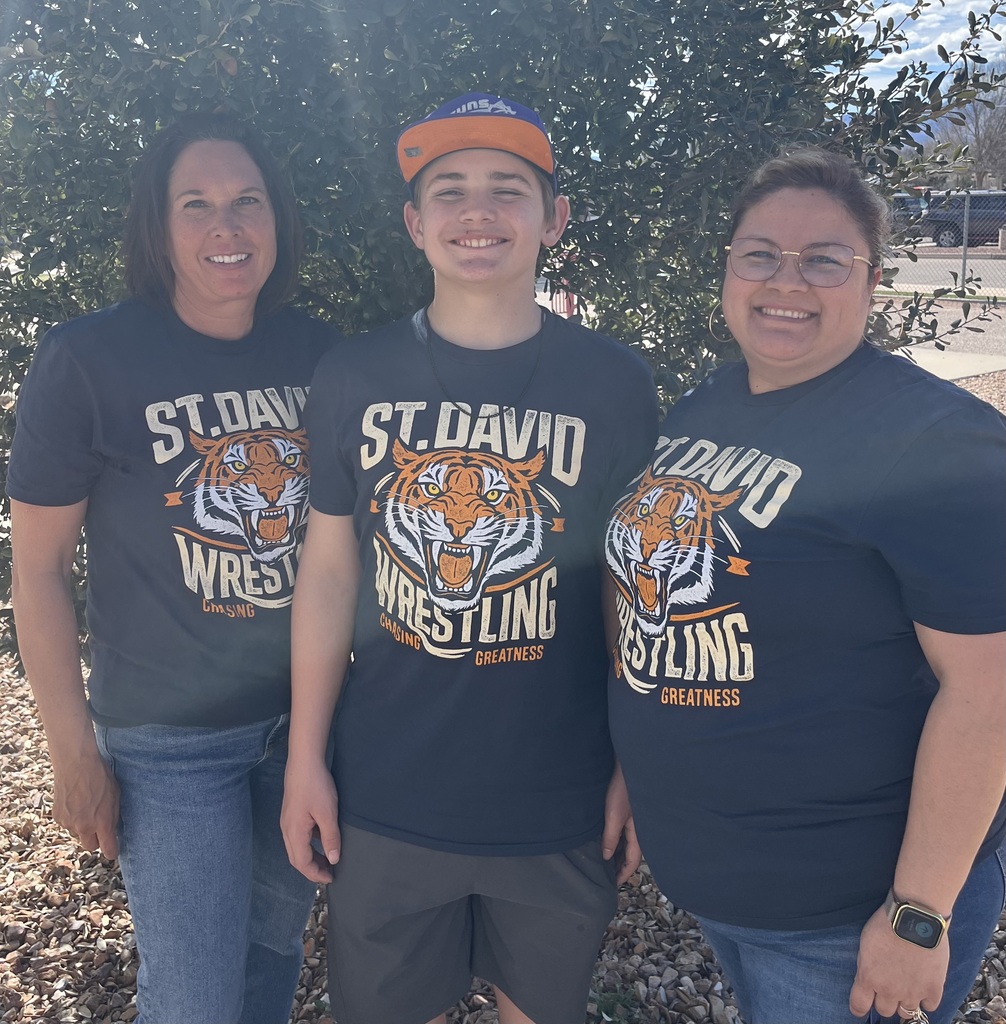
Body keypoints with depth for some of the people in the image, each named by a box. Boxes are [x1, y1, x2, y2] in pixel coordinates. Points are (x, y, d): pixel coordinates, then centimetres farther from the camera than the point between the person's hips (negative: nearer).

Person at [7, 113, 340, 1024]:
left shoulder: (319, 353, -2)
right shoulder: (89, 360, -13)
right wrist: (75, 755, -7)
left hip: (310, 718, 4)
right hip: (171, 742, -3)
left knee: (279, 937, 22)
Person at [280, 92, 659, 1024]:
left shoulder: (614, 386, -7)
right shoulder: (353, 378, -4)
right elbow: (329, 569, 1)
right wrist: (305, 758, 1)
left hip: (560, 805, 0)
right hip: (384, 799, 1)